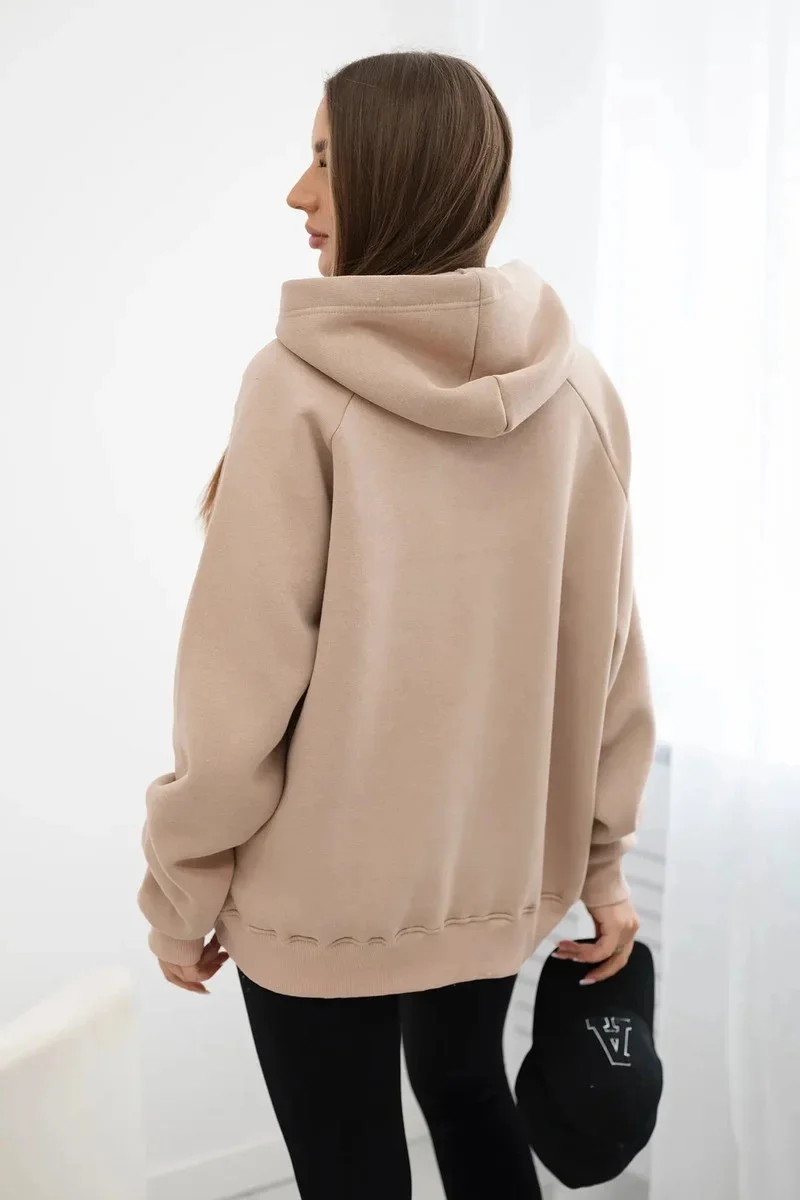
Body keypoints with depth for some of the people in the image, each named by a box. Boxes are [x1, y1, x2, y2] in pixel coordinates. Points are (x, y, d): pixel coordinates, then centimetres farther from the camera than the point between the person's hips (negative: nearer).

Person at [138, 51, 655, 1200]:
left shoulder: (302, 386, -20)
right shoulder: (575, 385, -6)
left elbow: (240, 683, -18)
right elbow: (607, 655, -1)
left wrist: (182, 894, -4)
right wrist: (603, 858, 10)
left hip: (323, 886, -4)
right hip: (503, 869, 5)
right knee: (468, 1088, 29)